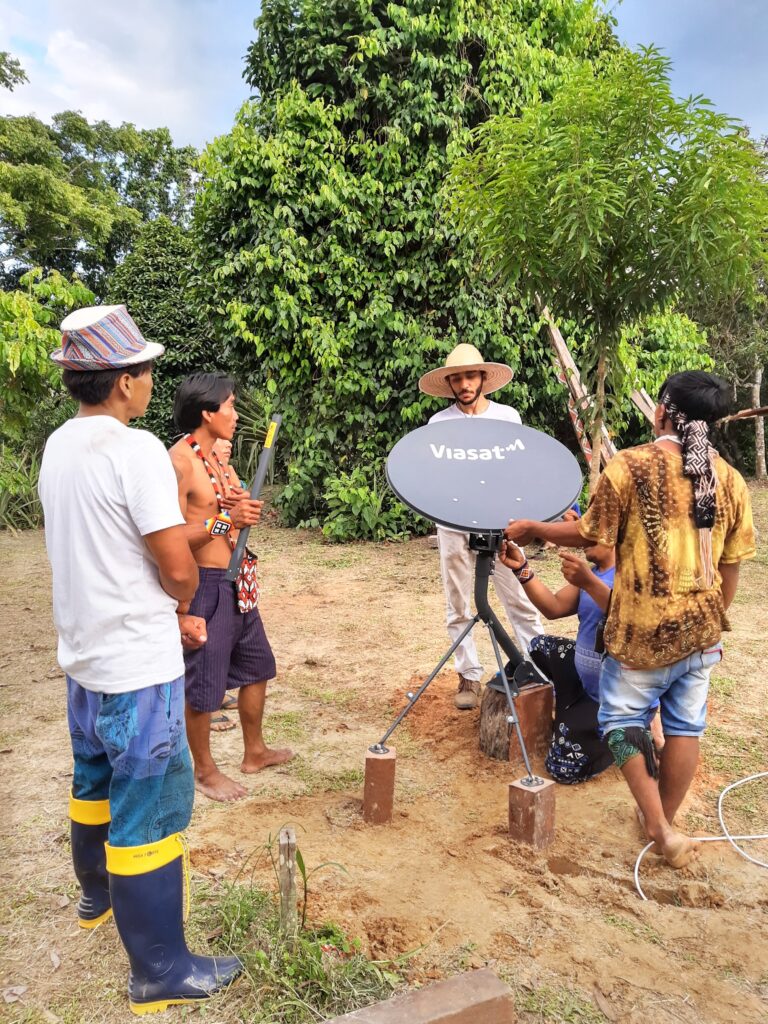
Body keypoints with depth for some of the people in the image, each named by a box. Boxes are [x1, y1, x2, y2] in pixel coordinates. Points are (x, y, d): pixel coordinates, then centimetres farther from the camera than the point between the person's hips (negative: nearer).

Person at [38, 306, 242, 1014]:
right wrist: (180, 601, 1)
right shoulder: (136, 450, -21)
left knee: (97, 782, 26)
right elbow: (179, 568, -23)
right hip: (137, 668, -9)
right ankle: (162, 971, 16)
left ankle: (98, 894, 49)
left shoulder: (57, 447, 5)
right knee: (151, 807, 2)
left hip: (84, 655, 9)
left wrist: (168, 614, 11)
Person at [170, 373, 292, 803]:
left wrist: (246, 508, -1)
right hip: (205, 584, -9)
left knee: (257, 665, 20)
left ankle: (255, 751, 39)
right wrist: (225, 521, -28)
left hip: (239, 582, 9)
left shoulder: (218, 455, 10)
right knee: (204, 683, 6)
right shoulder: (180, 460, -18)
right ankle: (205, 771, 26)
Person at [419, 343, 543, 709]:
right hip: (454, 526, 1)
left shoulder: (508, 416, 5)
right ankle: (469, 676, 18)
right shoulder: (439, 423, 4)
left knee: (520, 600, 0)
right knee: (459, 608, 6)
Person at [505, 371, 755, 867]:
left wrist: (532, 528, 9)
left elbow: (590, 535, -6)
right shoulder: (730, 479, 1)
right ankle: (666, 821, 32)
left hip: (645, 629, -5)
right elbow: (731, 565, 6)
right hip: (702, 627, 5)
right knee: (686, 723, 16)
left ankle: (660, 827, 12)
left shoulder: (630, 466, -13)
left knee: (623, 718, 13)